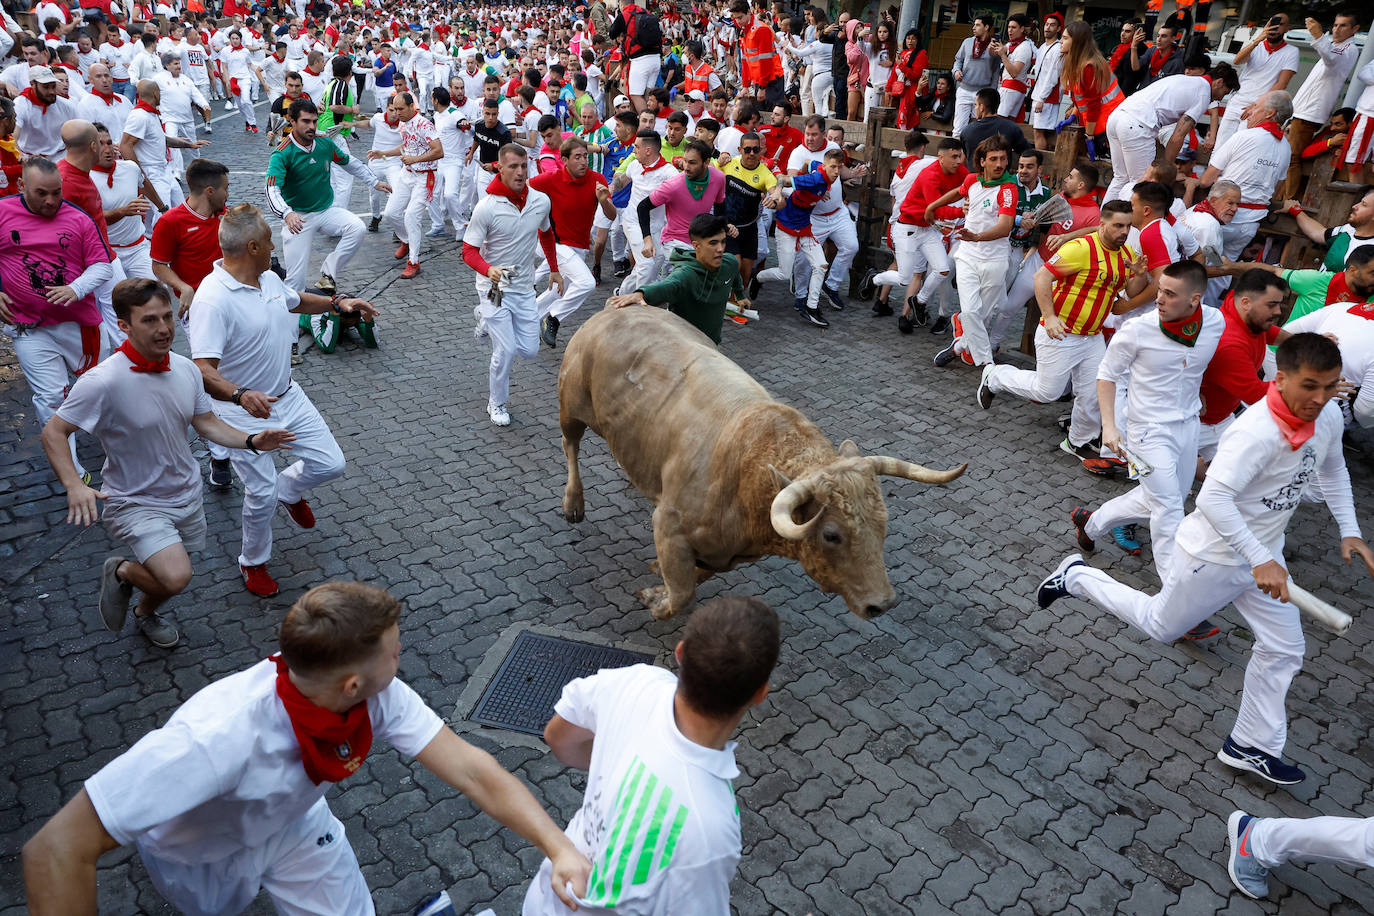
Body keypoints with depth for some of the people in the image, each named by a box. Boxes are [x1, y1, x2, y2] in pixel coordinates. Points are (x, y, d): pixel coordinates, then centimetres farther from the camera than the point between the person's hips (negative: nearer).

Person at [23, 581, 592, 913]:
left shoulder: (380, 697, -30)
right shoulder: (223, 735, -46)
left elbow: (469, 769, -33)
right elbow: (58, 851, -43)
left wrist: (558, 846, -44)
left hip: (292, 820, 3)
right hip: (201, 848, -3)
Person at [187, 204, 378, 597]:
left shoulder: (269, 278, 0)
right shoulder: (212, 300, -28)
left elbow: (295, 301, 24)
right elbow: (203, 370, -35)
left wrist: (337, 303, 11)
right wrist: (242, 395, -51)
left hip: (288, 396, 7)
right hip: (245, 412, -7)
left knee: (330, 463, 9)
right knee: (262, 496, 3)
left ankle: (289, 490, 43)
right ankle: (253, 563, 31)